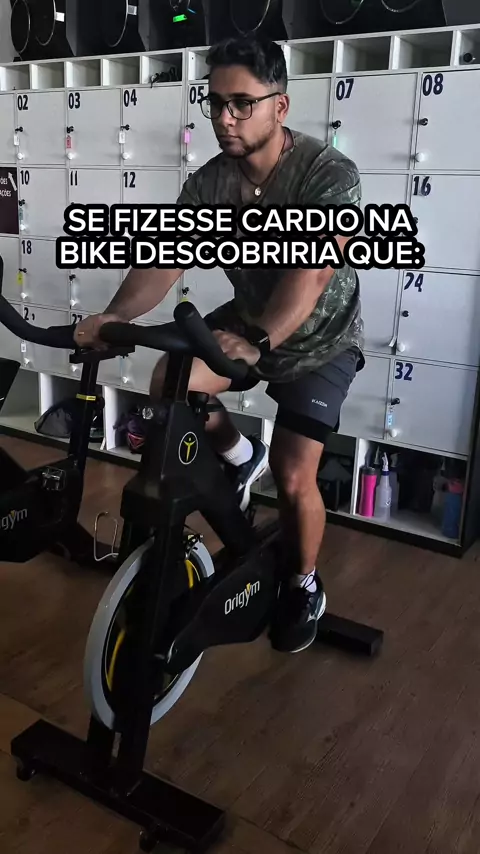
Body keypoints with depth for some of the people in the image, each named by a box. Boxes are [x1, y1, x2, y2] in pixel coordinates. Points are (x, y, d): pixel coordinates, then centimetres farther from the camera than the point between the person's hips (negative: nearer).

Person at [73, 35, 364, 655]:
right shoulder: (208, 183, -11)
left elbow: (311, 272, -39)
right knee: (168, 386, -19)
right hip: (247, 321, 5)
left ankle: (304, 586, 19)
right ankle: (239, 457, 12)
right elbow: (163, 261, -20)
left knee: (292, 477, -12)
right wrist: (113, 317, -38)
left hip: (322, 339, -4)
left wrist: (256, 344, -54)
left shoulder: (329, 173, -25)